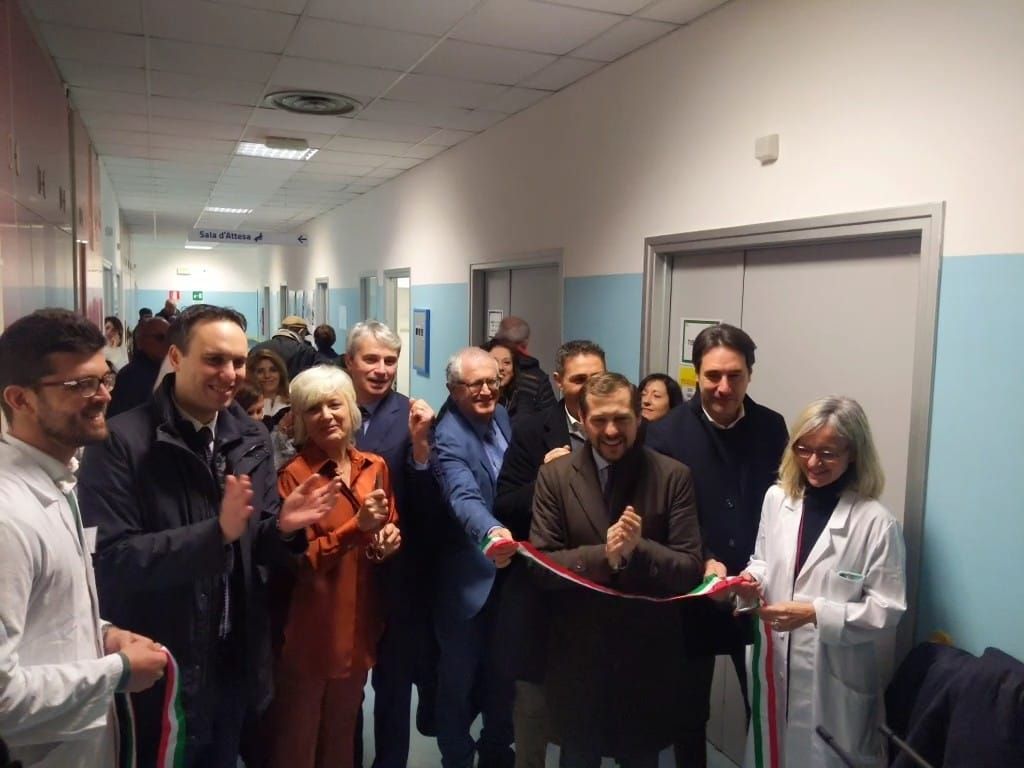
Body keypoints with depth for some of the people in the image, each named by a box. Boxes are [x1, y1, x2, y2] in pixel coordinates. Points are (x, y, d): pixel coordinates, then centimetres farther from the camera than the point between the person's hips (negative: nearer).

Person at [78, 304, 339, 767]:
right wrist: (216, 533, -33)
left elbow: (261, 549, 6)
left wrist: (283, 527, -17)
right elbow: (110, 558, -22)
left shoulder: (249, 439, 3)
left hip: (234, 663, 6)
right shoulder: (121, 440, -16)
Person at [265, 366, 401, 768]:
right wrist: (358, 526, -28)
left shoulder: (375, 467, 2)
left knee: (343, 731, 23)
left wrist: (390, 537, -9)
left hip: (360, 621, 5)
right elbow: (297, 561, -17)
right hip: (311, 628, -5)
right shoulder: (294, 475, -14)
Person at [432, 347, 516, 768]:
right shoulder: (449, 438, -24)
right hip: (469, 576, -7)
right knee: (459, 677, 11)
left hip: (507, 567, 7)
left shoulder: (501, 416, 1)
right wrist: (491, 532, -59)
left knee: (503, 671, 22)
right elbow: (465, 497, -41)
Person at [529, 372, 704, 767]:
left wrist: (639, 549, -27)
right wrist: (603, 555, -25)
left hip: (648, 656, 0)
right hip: (577, 653, 0)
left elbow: (691, 570, -10)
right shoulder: (554, 475, -6)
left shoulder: (673, 476, -8)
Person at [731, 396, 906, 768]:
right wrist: (753, 580, -9)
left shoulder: (876, 521, -15)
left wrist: (815, 612, -24)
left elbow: (887, 611, -14)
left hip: (835, 678, -4)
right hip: (775, 664, 5)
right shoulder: (776, 498, 0)